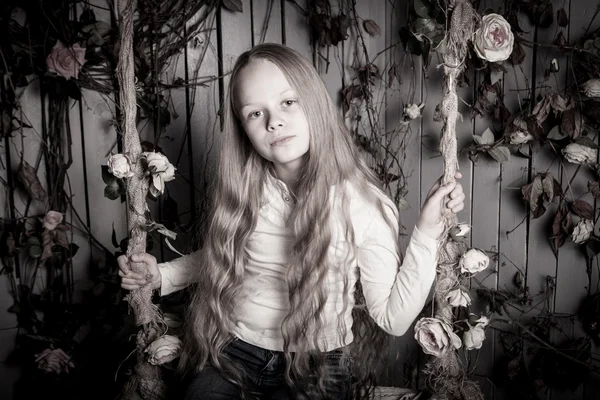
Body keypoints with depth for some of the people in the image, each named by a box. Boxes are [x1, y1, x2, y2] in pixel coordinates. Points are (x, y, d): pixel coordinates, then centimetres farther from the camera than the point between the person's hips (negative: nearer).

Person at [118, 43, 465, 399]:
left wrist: (427, 232, -19)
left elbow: (393, 319, -10)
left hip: (317, 365, -1)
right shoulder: (242, 189, -4)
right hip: (233, 351, 2)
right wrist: (163, 275, 0)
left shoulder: (366, 204, -14)